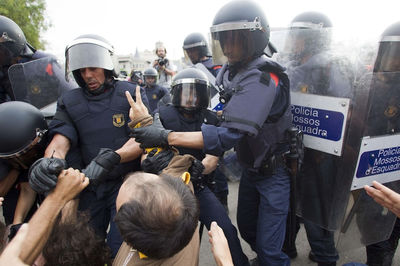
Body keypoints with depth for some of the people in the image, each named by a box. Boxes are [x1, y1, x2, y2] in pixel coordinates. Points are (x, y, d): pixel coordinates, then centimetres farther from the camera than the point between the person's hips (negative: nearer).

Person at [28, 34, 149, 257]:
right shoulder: (69, 102, 7)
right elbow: (60, 141, -7)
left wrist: (110, 159, -31)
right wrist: (50, 161, -30)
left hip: (126, 182, -3)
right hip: (91, 186, 4)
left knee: (118, 251, -3)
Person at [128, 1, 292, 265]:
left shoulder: (263, 78, -29)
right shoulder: (230, 71, -1)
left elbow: (230, 134, -37)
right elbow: (225, 121, 5)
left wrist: (167, 136, -37)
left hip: (274, 170, -8)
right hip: (251, 166, 8)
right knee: (246, 228, 24)